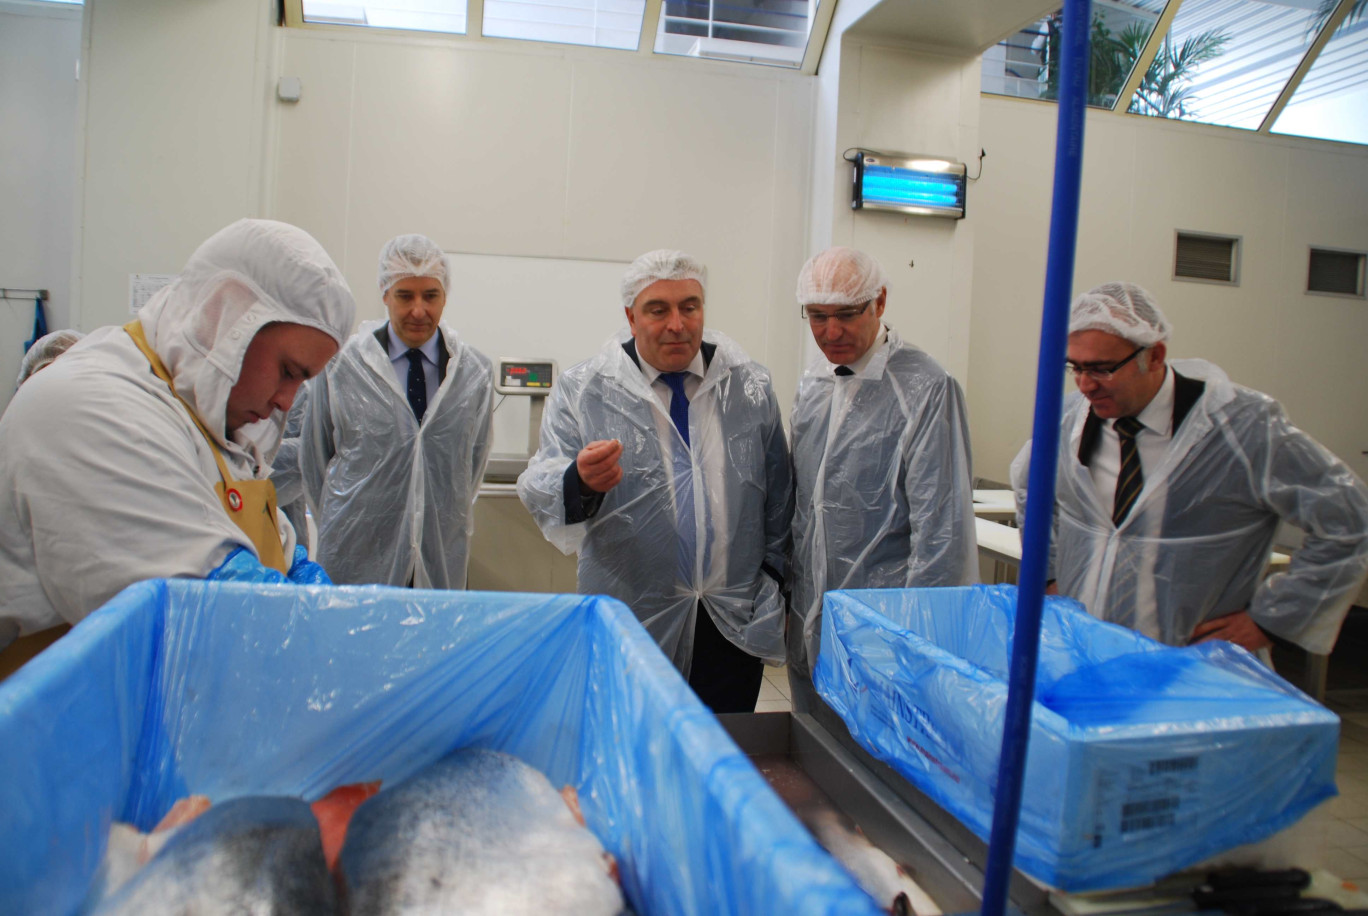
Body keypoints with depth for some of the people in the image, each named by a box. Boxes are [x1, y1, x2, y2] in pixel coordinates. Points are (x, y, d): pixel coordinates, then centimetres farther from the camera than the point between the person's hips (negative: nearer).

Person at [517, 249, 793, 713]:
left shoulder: (750, 384, 6)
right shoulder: (583, 390, 0)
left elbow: (778, 495, 12)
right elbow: (540, 488, -6)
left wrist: (776, 581, 10)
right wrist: (580, 482, -27)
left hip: (736, 623, 2)